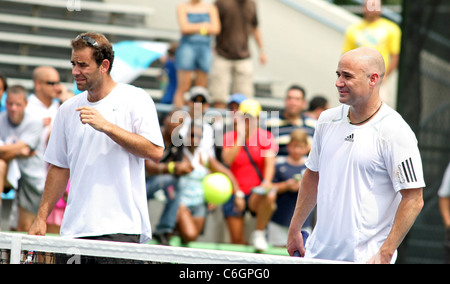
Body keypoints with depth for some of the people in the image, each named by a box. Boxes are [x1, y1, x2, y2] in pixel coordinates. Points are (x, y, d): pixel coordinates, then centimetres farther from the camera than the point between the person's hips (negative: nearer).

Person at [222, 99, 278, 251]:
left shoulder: (265, 136, 4)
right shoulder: (230, 137, 6)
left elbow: (270, 163, -9)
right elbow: (228, 160, -12)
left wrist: (267, 181, -28)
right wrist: (241, 137, -17)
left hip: (256, 190, -1)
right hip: (234, 192, 2)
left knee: (268, 196, -38)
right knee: (237, 240, -8)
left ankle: (259, 234, -19)